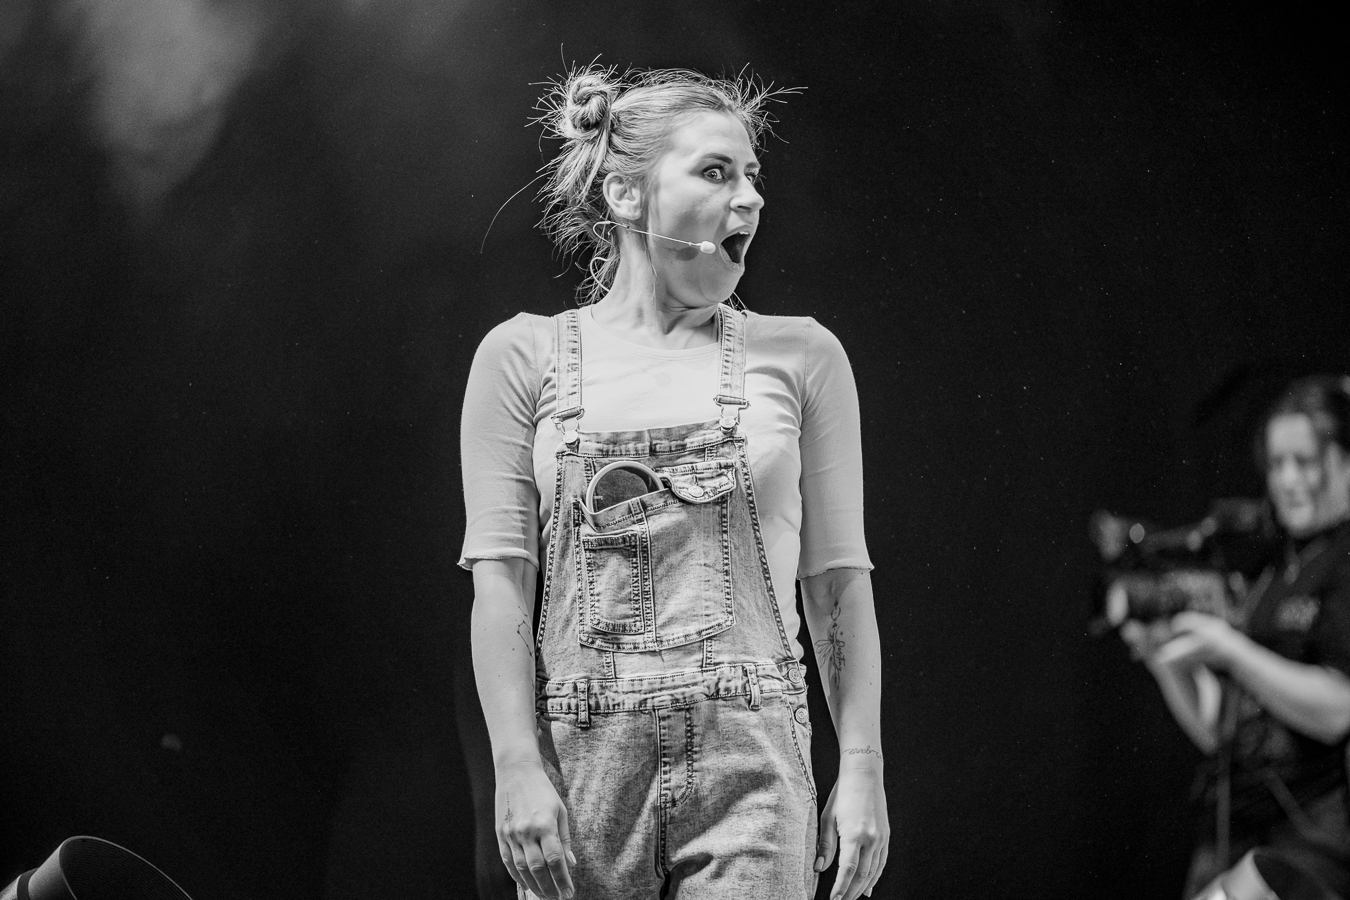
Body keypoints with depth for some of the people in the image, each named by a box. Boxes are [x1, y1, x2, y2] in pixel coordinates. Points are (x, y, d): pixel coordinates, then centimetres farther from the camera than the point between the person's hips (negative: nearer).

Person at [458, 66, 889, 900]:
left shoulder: (800, 357, 8)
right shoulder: (526, 357, 5)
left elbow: (839, 579, 8)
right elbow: (501, 579, 1)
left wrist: (863, 767, 3)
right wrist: (519, 768, -7)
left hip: (752, 763, 0)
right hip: (584, 759, 0)